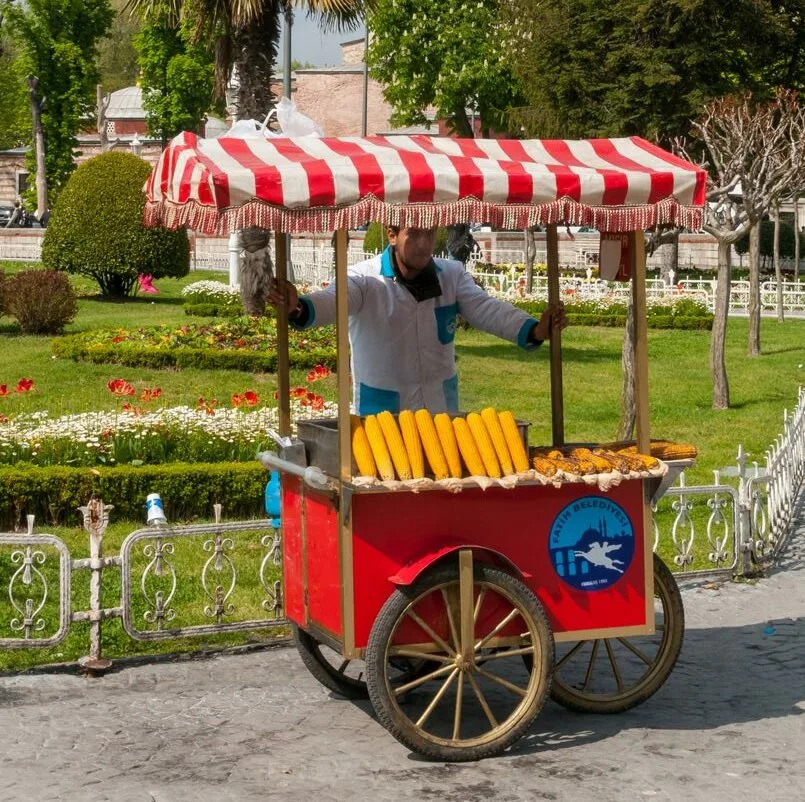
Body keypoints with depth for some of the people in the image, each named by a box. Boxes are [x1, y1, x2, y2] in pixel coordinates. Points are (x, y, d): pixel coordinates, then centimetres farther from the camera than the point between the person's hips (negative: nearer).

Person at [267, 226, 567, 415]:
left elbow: (485, 308, -11)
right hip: (381, 412, -4)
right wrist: (298, 308, -53)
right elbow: (333, 301, -29)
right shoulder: (365, 279, -12)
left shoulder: (452, 275, 1)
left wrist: (533, 330, -29)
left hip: (441, 408, 4)